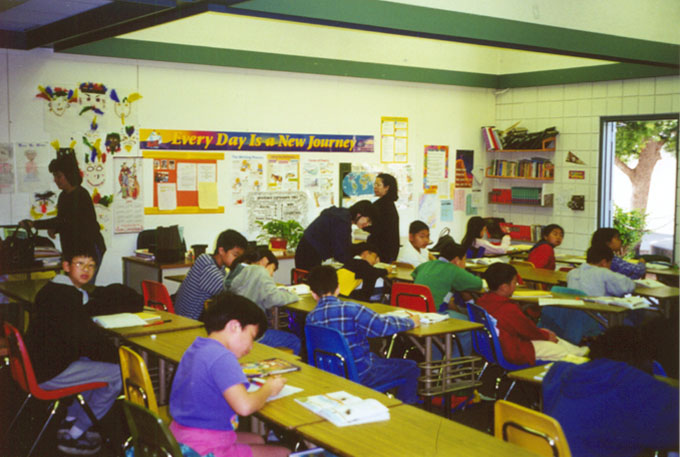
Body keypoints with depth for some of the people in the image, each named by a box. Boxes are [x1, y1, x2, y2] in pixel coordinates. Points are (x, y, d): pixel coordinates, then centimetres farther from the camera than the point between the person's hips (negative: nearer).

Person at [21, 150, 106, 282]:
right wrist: (54, 229, -1)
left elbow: (66, 220, -26)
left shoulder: (80, 195, -16)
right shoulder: (64, 196, 12)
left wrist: (35, 224, -26)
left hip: (90, 249, -9)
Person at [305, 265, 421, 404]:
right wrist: (411, 322, -6)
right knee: (411, 368, 13)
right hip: (361, 375, -6)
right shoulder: (351, 310, -24)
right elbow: (384, 326, -24)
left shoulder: (310, 318, -8)